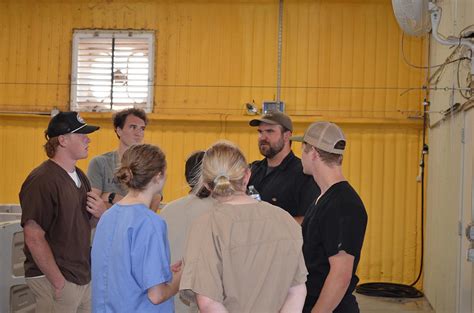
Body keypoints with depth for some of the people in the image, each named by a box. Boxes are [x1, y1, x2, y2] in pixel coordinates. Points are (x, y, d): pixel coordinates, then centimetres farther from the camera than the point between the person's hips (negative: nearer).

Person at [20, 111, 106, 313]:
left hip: (84, 278, 8)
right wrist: (59, 283, -19)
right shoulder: (41, 181, -16)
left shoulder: (79, 175, 11)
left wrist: (100, 214, -2)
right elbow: (34, 238, -20)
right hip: (54, 280, -8)